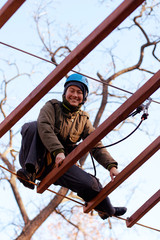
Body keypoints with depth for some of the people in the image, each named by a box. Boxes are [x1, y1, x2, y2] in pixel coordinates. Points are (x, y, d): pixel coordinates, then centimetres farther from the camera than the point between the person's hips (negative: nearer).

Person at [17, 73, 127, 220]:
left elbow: (96, 146, 6)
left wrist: (111, 165, -12)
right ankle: (30, 171, -37)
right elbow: (44, 126, -19)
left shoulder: (83, 120, 13)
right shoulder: (52, 107, 2)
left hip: (56, 164, 3)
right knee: (32, 126, -29)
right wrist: (58, 151, -35)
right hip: (36, 158, -3)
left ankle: (107, 210, 15)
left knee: (90, 183, -16)